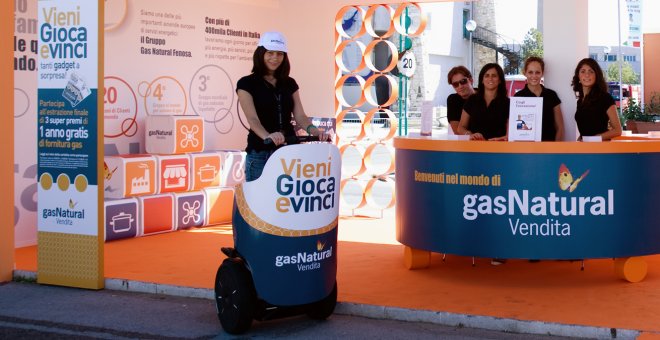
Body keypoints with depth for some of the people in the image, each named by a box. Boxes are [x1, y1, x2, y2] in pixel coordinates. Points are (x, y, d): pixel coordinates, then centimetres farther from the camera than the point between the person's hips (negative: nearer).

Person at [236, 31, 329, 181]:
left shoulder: (289, 83, 12)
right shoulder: (247, 83, -2)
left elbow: (300, 115, 3)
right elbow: (252, 118, -15)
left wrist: (312, 130, -19)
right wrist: (267, 136, -35)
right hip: (260, 153, -4)